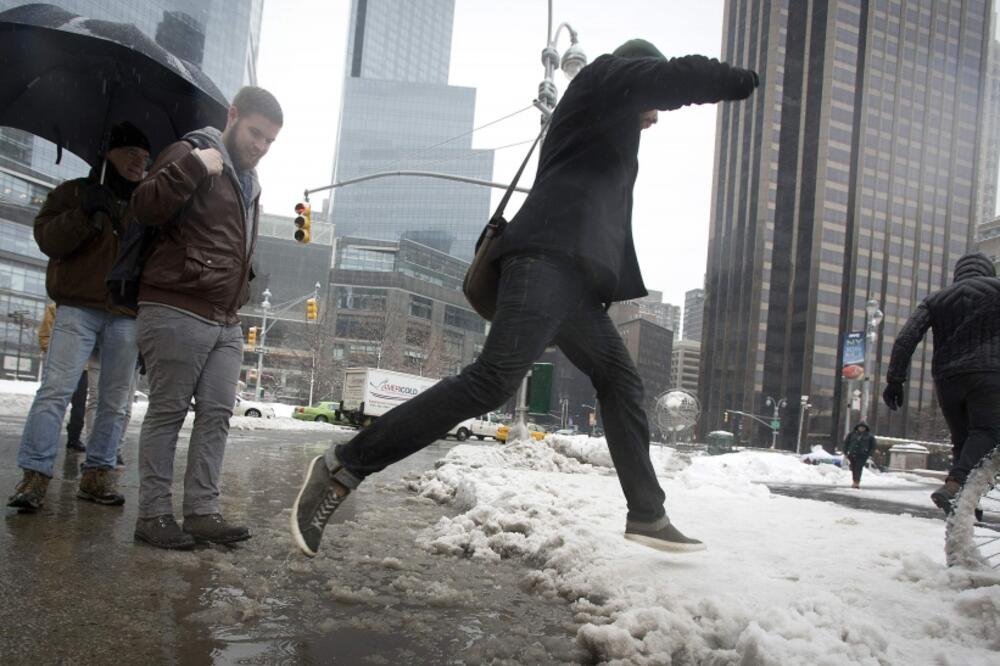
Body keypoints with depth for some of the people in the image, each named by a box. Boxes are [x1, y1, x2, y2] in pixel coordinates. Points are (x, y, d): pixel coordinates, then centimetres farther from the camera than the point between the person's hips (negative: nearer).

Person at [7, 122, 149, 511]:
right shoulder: (76, 192, 12)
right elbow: (47, 238, 0)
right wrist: (85, 214, -14)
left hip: (127, 315, 3)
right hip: (79, 307, -3)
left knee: (115, 400, 2)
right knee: (56, 389, -12)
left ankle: (98, 474, 9)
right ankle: (35, 474, -11)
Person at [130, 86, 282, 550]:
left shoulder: (249, 181, 23)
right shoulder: (192, 154, -1)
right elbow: (145, 207, -14)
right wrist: (191, 167, -23)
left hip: (226, 321, 8)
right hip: (176, 312, -8)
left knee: (217, 414, 3)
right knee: (168, 411, -2)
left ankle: (202, 510, 9)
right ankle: (154, 513, 6)